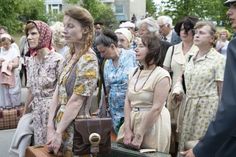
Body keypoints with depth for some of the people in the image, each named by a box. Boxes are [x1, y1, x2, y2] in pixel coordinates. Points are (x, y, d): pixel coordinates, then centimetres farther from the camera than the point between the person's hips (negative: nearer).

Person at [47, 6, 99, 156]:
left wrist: (58, 133, -15)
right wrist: (51, 126, -4)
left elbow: (76, 101, -19)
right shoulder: (70, 56, 7)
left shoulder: (88, 60, -17)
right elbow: (57, 93, 4)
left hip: (76, 128, -7)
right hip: (61, 123, 7)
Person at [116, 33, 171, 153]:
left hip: (152, 124, -6)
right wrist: (127, 130, -7)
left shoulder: (161, 75, -13)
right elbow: (127, 101, 4)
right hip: (132, 121, 6)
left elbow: (156, 108, -18)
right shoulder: (134, 73, 8)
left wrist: (139, 135, -18)